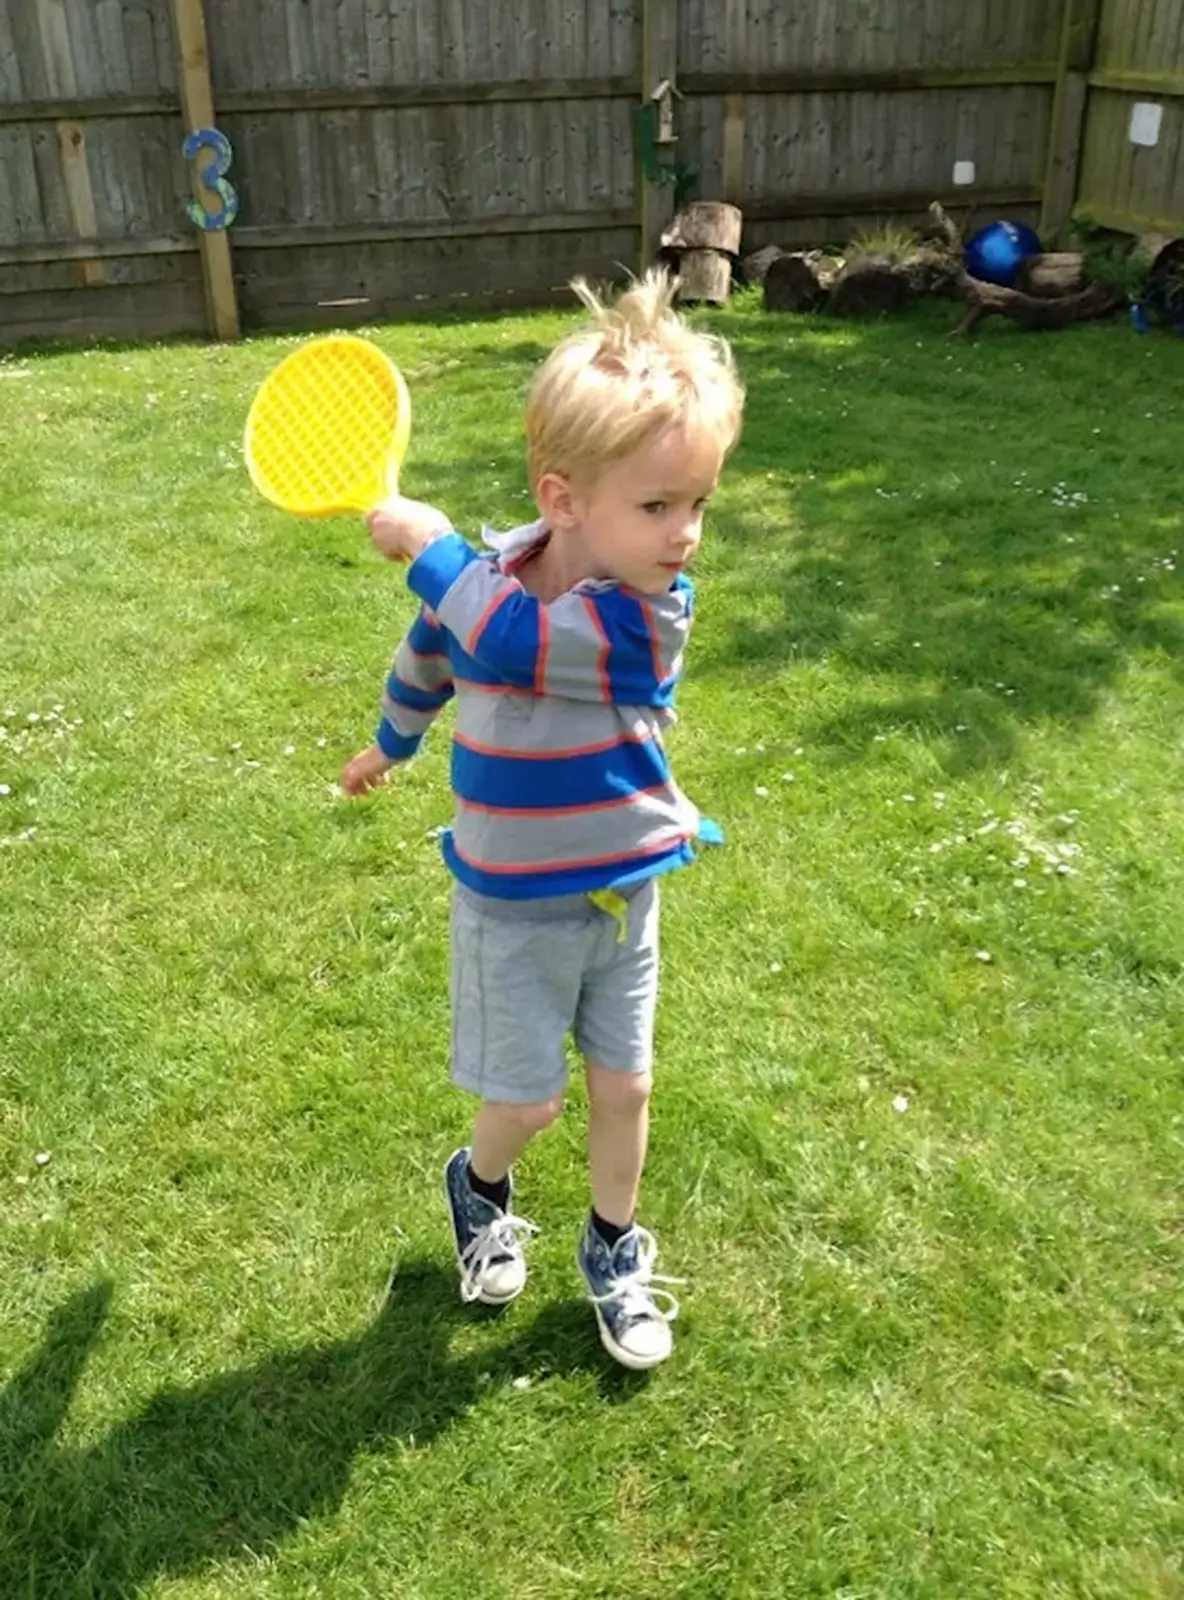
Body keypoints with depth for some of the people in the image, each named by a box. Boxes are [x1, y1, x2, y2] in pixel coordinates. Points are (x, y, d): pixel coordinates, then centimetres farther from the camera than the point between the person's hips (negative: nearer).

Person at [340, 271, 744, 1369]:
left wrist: (431, 547, -24)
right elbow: (427, 664, 10)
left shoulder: (657, 616, -23)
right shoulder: (477, 583, -14)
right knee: (527, 1101, 8)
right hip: (514, 911, 0)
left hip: (623, 897, 0)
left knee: (624, 1088, 13)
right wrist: (389, 746, 28)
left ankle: (614, 1248, 40)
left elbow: (510, 642, -37)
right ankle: (478, 1188, 43)